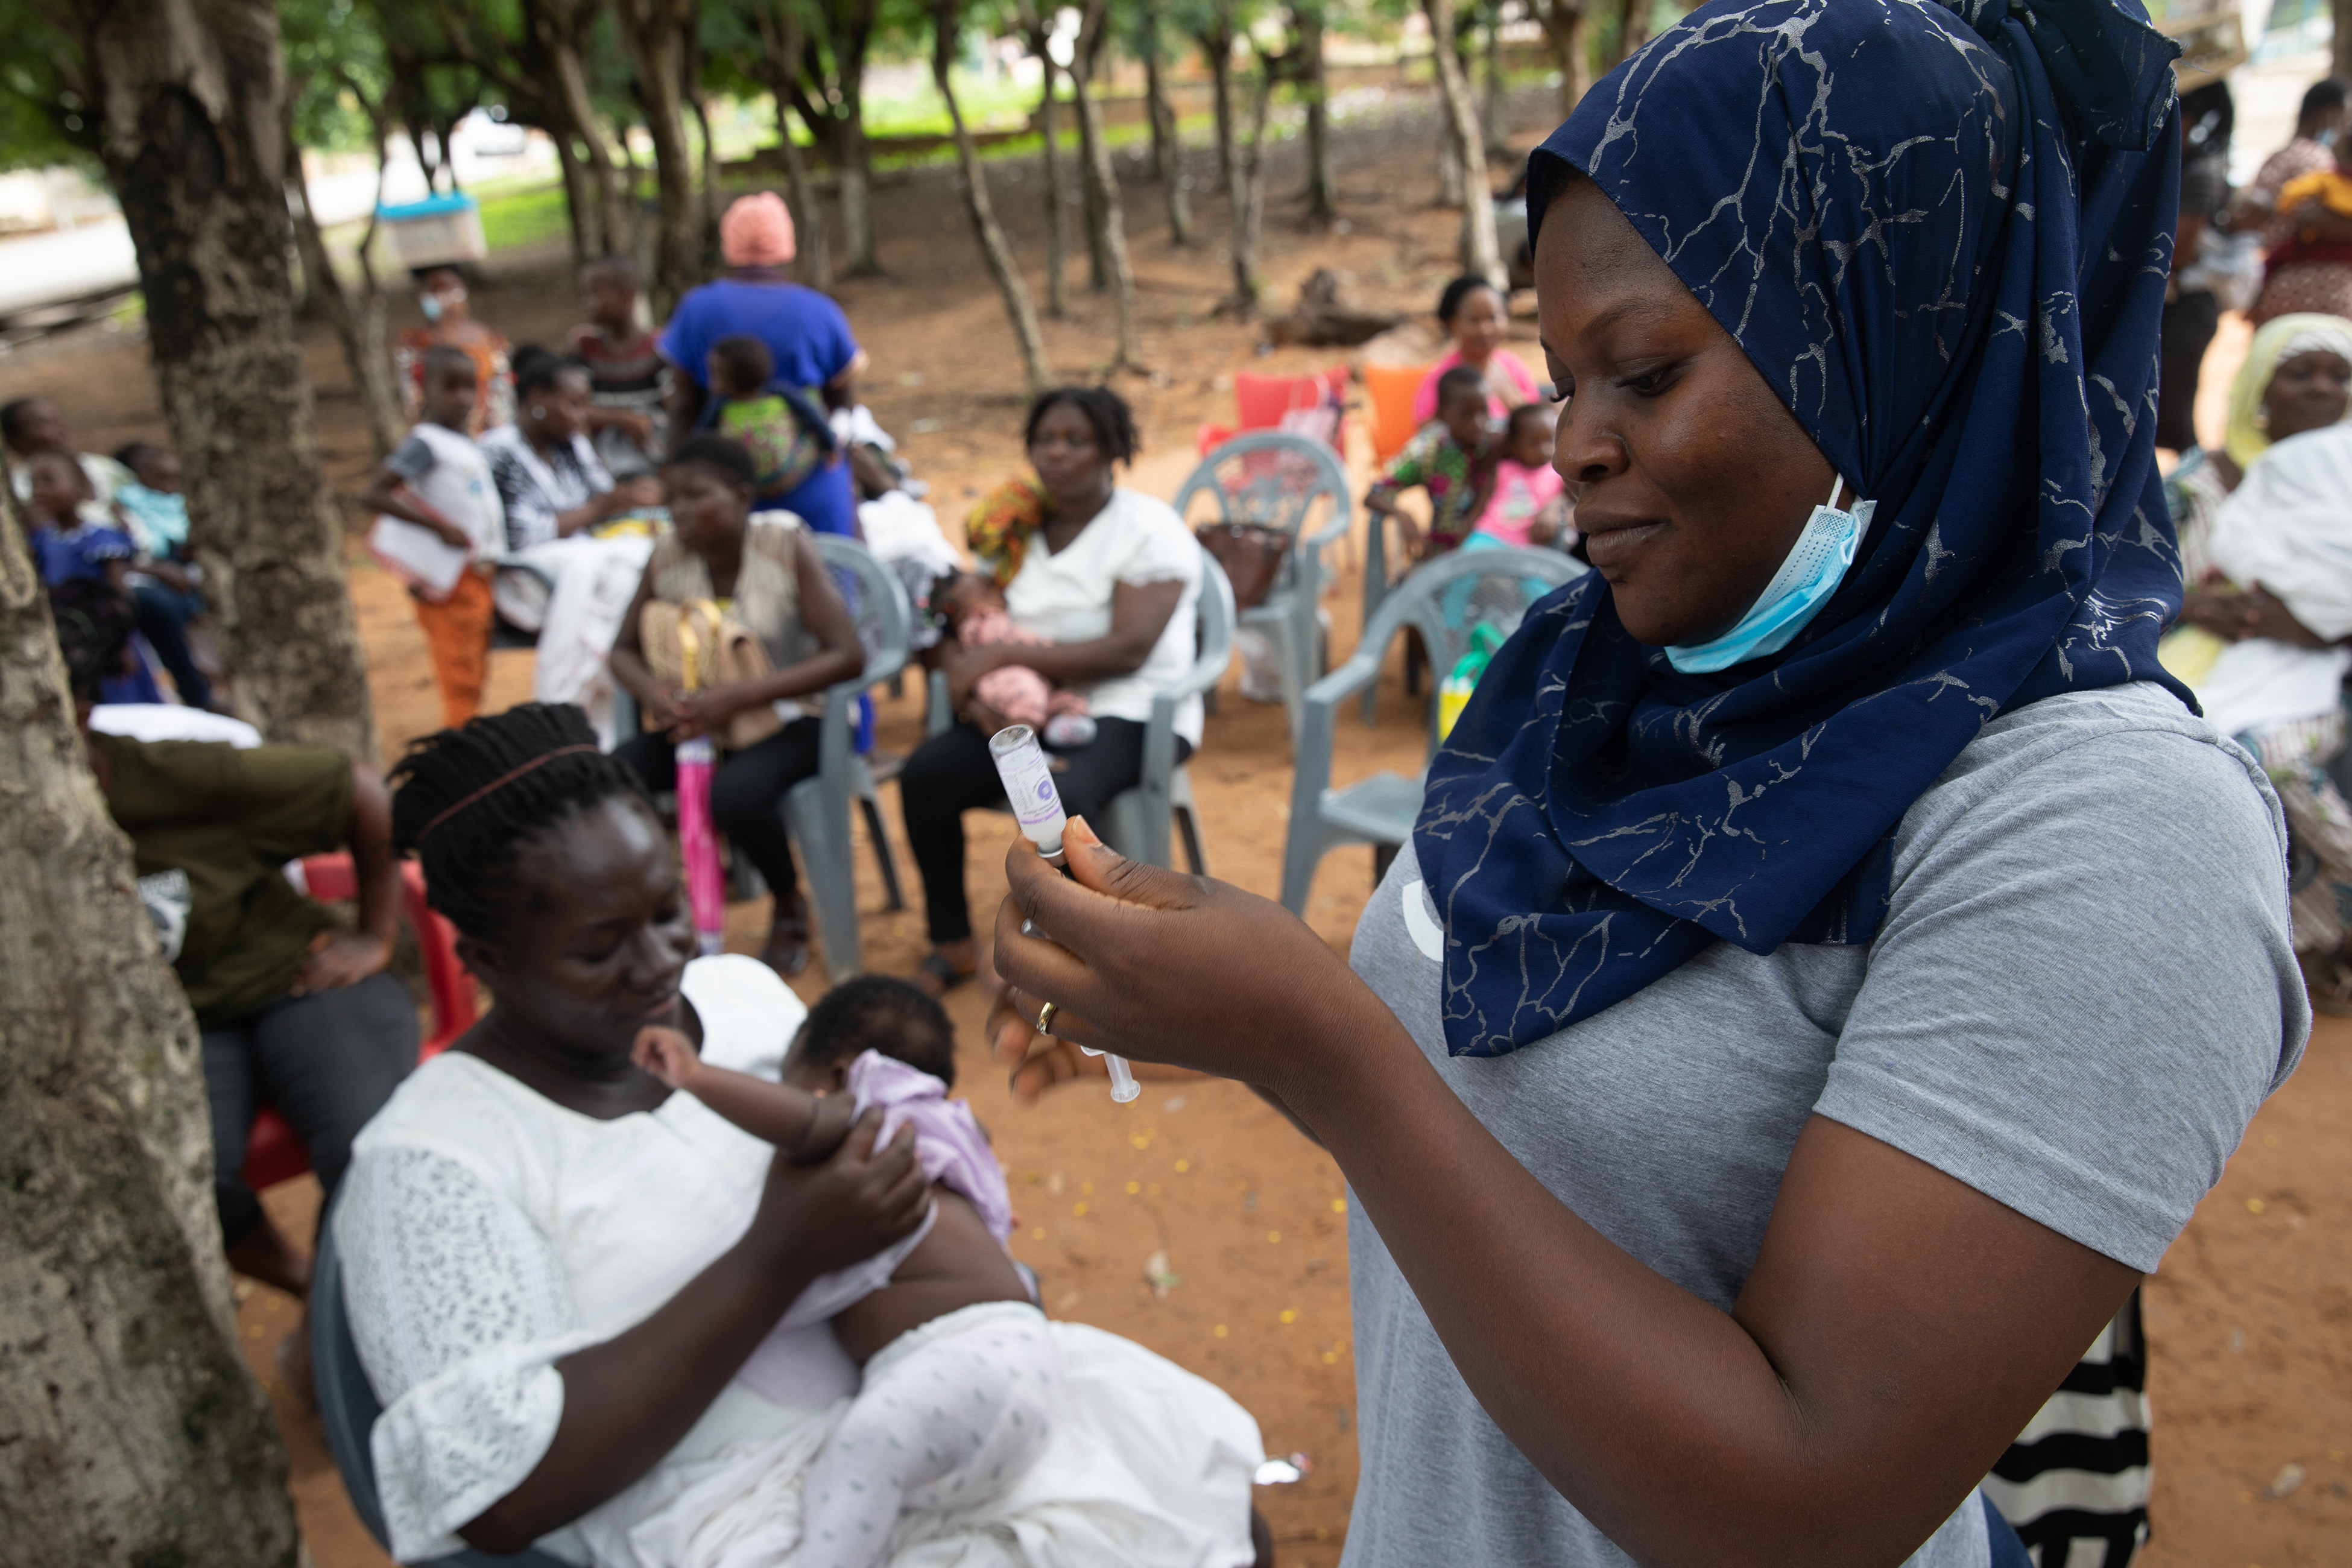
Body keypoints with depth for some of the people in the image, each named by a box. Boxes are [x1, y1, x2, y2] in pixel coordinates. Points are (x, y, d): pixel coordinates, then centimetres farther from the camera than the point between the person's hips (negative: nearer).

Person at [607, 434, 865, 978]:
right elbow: (625, 649, 10)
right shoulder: (668, 556, -2)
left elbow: (848, 654, -19)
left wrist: (739, 696, -26)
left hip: (786, 719, -4)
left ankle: (790, 905, -2)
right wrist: (652, 691, -15)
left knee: (735, 795, -35)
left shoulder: (786, 546, -14)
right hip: (695, 719, 4)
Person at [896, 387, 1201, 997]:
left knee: (1057, 798, -37)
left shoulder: (1149, 529, -6)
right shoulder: (1018, 528, 12)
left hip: (1129, 715, -5)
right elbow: (961, 625, 10)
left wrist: (1002, 656, -20)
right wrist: (968, 682, -14)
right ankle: (952, 945, 0)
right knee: (923, 776, -20)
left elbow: (1127, 649, -19)